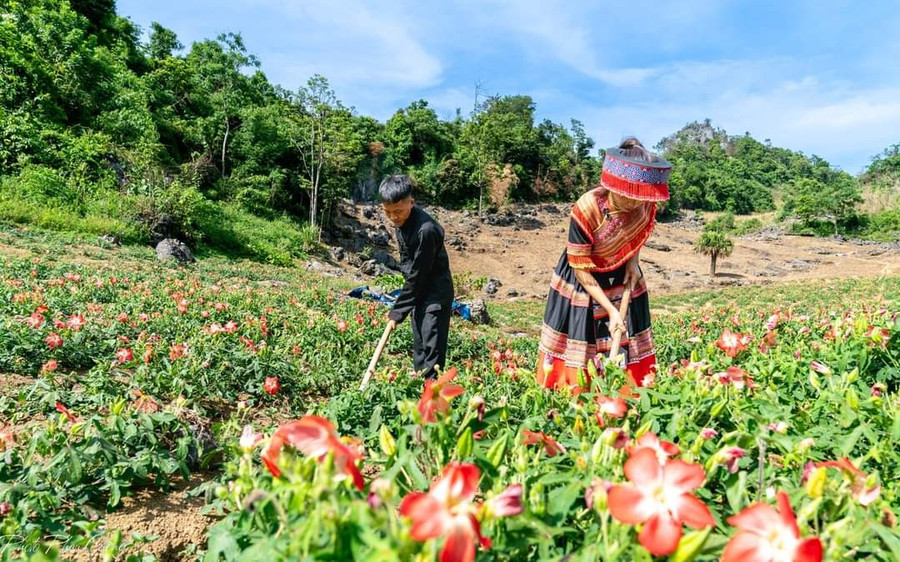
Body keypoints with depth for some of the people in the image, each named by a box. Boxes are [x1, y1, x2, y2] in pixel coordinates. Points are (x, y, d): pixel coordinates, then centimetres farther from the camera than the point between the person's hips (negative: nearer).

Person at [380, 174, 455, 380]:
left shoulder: (426, 230, -29)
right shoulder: (401, 221, -1)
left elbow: (418, 276, -23)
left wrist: (398, 311, -16)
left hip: (436, 294, -9)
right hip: (419, 292, 9)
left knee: (432, 349, -10)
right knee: (418, 348, 15)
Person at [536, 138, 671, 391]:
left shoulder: (646, 205, -20)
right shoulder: (585, 210, -33)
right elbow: (582, 270, -23)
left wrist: (633, 262, -12)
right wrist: (611, 310, -22)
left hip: (622, 277, 4)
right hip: (580, 283, -4)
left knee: (629, 343, 7)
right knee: (578, 347, 3)